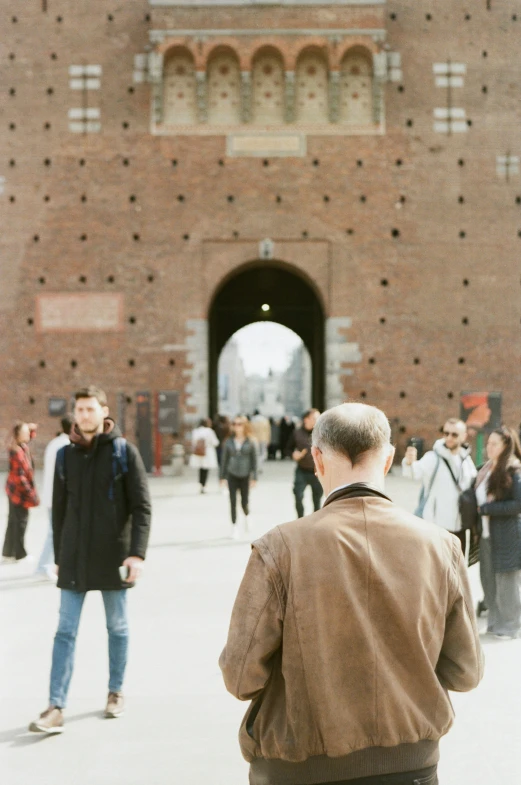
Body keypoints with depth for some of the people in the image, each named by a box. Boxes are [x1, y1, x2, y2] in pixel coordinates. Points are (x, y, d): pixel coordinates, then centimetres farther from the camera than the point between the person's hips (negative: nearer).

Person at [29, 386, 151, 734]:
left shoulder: (124, 451, -4)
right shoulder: (66, 455, 5)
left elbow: (142, 506, -8)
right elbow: (59, 509, 10)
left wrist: (137, 553, -16)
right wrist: (59, 556, 9)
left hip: (113, 557, -2)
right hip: (74, 559, 2)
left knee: (118, 627, 11)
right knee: (65, 631, -1)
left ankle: (116, 692, 28)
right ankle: (56, 708, 0)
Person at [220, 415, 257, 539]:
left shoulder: (250, 442, -2)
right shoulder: (229, 442, 2)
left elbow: (254, 460, 1)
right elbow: (225, 459, 6)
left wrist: (254, 477, -3)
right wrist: (223, 477, 5)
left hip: (245, 475, -1)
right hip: (232, 475, 1)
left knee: (244, 501, 3)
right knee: (233, 501, -1)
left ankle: (246, 516, 36)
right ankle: (234, 527, 9)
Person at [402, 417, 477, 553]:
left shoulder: (467, 461, 7)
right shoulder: (434, 457, -12)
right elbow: (416, 471, -32)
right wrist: (409, 463, -55)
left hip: (459, 527, 6)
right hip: (435, 526, -6)